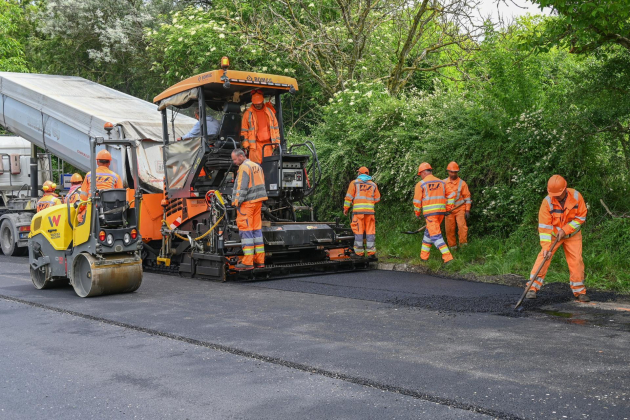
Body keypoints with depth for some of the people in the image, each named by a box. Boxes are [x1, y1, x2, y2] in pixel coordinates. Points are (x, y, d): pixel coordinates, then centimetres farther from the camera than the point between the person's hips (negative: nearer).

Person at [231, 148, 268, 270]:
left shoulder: (244, 167, -10)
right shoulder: (257, 166, 17)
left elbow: (242, 187, -17)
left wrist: (237, 202, -14)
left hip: (247, 202, -9)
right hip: (258, 201, 9)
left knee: (246, 230, -7)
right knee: (257, 229, 11)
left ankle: (247, 262, -9)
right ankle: (259, 260, 13)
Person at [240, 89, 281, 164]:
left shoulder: (269, 111, 13)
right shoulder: (248, 113, 3)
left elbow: (275, 127, 18)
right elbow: (244, 130, 4)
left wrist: (277, 141, 13)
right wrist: (246, 144, -3)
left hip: (268, 144, 3)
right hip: (255, 145, -3)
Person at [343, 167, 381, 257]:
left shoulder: (354, 183, 7)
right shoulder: (373, 184, 15)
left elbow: (349, 197, 1)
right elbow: (377, 199, 17)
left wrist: (346, 208, 9)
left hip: (358, 210, -2)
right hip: (370, 210, 2)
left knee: (358, 231, -1)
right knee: (370, 230, 4)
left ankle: (359, 252, -3)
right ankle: (371, 251, 2)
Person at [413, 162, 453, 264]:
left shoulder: (420, 184, -2)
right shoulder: (441, 182, 13)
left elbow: (417, 201, -1)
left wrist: (417, 213, 11)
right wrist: (448, 209, 15)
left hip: (430, 213, -6)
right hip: (441, 211, 6)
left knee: (435, 235, -7)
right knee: (428, 232, 19)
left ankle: (447, 257, -17)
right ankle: (424, 255, 23)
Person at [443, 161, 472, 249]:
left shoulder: (462, 183, 1)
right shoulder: (444, 183, 6)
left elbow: (467, 197, 3)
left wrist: (467, 210, -2)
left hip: (460, 209, -2)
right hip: (448, 210, 2)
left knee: (462, 226, -17)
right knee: (449, 229, 2)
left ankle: (463, 244, -5)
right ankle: (452, 246, 14)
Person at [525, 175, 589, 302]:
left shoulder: (576, 196, -17)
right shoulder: (547, 202, -21)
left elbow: (581, 217, -9)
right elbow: (544, 226, -21)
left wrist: (565, 230, -19)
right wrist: (546, 246, -28)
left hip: (573, 235, 1)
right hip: (553, 234, -1)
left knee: (576, 261, -4)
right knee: (543, 257, -14)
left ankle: (580, 291, 11)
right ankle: (533, 288, -12)